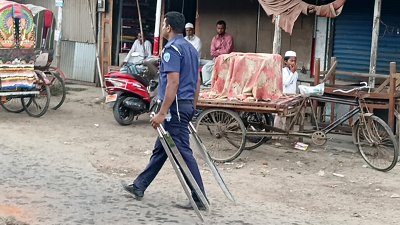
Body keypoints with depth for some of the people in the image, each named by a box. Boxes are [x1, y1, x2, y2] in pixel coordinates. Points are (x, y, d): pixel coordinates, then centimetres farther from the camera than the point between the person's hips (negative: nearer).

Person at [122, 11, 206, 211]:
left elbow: (173, 83, -22)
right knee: (160, 149, 16)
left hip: (176, 106, -10)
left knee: (183, 153, -5)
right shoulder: (191, 48, 15)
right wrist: (192, 108, 24)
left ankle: (199, 199, -2)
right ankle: (139, 187, 26)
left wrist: (162, 113, -22)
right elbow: (197, 82, 17)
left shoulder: (172, 49, -14)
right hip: (187, 105, 10)